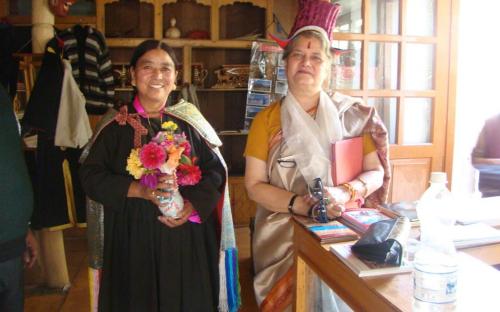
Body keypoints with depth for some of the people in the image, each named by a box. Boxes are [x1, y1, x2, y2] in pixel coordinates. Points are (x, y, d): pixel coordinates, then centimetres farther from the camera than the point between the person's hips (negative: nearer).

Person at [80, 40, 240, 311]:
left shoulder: (187, 123, 2)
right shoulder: (116, 125, -1)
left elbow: (215, 170, 2)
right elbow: (90, 175, -4)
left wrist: (192, 205, -14)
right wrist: (139, 190, -18)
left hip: (185, 238, 1)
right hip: (132, 238, -1)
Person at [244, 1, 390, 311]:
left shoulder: (352, 115, 4)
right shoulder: (266, 120, 2)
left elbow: (376, 173, 3)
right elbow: (255, 185, -2)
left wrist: (344, 193, -17)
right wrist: (298, 203, -18)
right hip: (284, 233, 0)